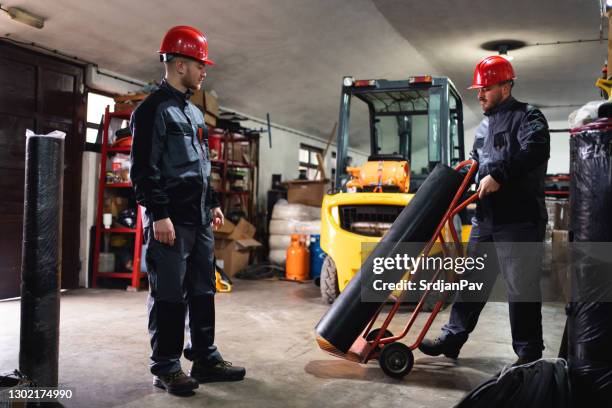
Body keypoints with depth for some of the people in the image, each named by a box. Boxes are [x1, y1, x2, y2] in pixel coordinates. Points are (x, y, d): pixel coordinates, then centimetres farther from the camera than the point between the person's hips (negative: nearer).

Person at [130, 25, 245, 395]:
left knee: (203, 291, 12)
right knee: (170, 295, -3)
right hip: (171, 220, -9)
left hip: (199, 219, 9)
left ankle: (205, 358, 22)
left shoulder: (194, 113, 20)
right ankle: (166, 368, 8)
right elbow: (144, 169, -15)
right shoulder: (154, 109, -8)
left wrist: (213, 204, 20)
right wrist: (158, 214, -20)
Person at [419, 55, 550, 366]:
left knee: (521, 288, -1)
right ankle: (452, 338, 20)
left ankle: (529, 353, 12)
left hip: (520, 220, -8)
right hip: (485, 218, 8)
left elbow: (536, 150, -23)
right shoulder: (484, 127, 21)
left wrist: (498, 176, -28)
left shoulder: (527, 117, -4)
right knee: (472, 280, 12)